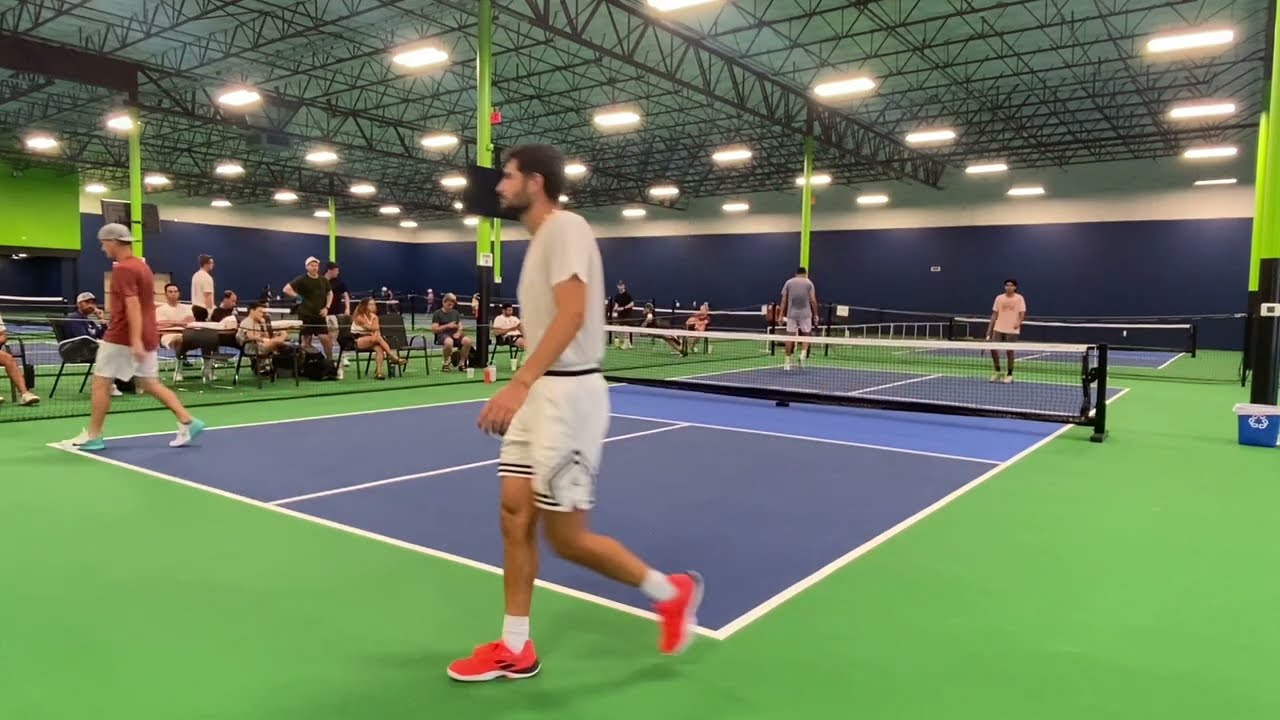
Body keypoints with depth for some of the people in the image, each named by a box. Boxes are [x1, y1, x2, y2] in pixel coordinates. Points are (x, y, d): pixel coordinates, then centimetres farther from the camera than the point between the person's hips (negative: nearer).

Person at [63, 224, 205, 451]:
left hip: (123, 337, -9)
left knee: (101, 383, 2)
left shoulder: (123, 269, -14)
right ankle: (188, 422, 2)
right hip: (146, 337, 9)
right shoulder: (142, 265, 16)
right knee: (150, 384, 10)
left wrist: (135, 340, -30)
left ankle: (93, 436, 9)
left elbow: (133, 305, -24)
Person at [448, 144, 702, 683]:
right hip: (540, 392, 10)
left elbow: (573, 315, -24)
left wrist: (519, 383, -30)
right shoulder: (539, 239, 18)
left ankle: (670, 592, 18)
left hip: (568, 392, -9)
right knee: (515, 515, 7)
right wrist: (522, 390, 17)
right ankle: (515, 649, 18)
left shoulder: (566, 226, -11)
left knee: (567, 537, -2)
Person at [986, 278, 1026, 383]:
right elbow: (994, 314, 9)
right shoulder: (999, 298, 6)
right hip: (998, 329, 3)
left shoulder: (1019, 298, -3)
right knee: (993, 349, -2)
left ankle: (1009, 375, 14)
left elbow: (1022, 314, -7)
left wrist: (1018, 322, -28)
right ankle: (998, 372, 15)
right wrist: (989, 329, 6)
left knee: (1010, 351, 0)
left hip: (1012, 330, -3)